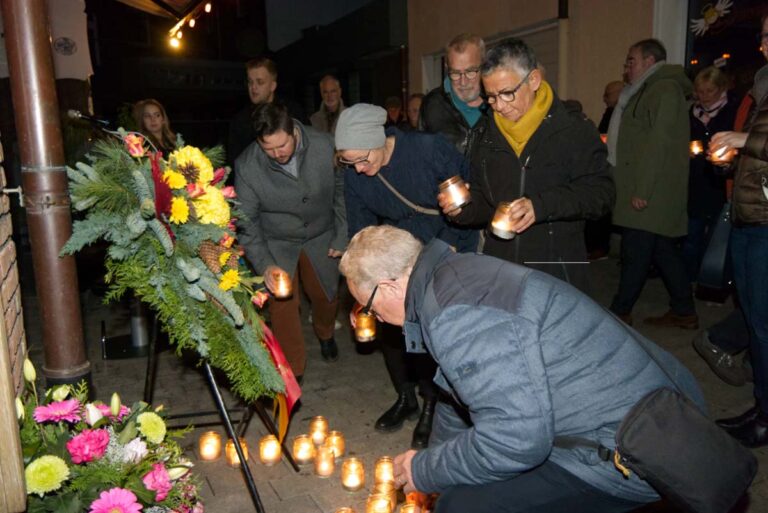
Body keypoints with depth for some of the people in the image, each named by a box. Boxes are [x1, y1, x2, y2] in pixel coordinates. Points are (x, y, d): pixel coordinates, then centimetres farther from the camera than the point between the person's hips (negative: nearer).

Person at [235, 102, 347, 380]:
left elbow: (341, 190, -6)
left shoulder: (324, 146, -22)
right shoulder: (246, 166, -24)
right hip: (277, 243, -1)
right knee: (282, 304, -8)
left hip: (321, 237, 2)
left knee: (326, 296, 16)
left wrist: (342, 237, -3)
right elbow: (246, 221, -16)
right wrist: (265, 265, -27)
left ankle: (325, 334, 52)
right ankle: (292, 372, 12)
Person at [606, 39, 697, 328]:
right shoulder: (649, 90, 21)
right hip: (647, 191, 10)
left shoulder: (665, 89, -10)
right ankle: (683, 311, 21)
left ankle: (620, 313, 6)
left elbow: (658, 142, -19)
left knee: (635, 254, -3)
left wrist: (642, 191, -21)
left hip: (650, 193, -10)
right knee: (664, 250, 13)